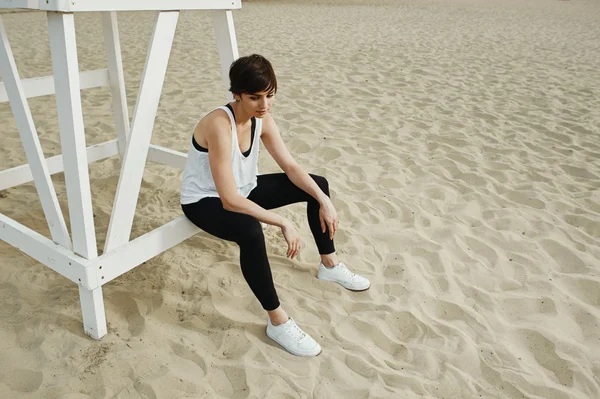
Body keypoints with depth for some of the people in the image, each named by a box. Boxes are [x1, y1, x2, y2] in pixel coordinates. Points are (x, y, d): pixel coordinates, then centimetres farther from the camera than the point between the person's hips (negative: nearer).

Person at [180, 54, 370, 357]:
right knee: (250, 232, -41)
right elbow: (230, 200, -36)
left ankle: (330, 266, 20)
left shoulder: (262, 119, -9)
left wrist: (324, 200, -12)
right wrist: (283, 223, -33)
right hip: (205, 201, -8)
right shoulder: (219, 126, -33)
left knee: (317, 185, 4)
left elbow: (291, 167, -2)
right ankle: (277, 322, -22)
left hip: (243, 188, 8)